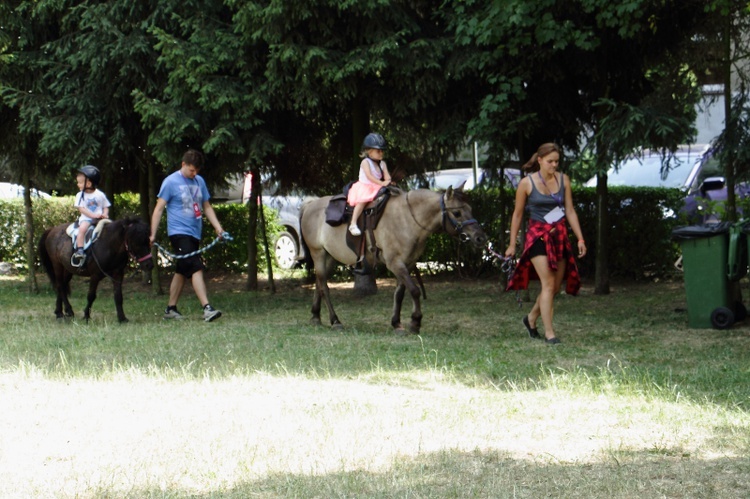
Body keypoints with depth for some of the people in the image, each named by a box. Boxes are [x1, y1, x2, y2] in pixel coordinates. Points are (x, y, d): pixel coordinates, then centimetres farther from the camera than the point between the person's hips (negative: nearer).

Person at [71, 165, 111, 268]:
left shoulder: (100, 195, 4)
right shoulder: (80, 195, 3)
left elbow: (106, 207, 11)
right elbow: (81, 209, -5)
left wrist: (105, 214, -11)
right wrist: (93, 215, -17)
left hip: (100, 218, 1)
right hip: (86, 218, -1)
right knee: (82, 228, -31)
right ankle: (79, 251, -36)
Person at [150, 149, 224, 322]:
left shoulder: (199, 181, 12)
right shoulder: (171, 182, -6)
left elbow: (207, 207, 19)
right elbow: (159, 209, -6)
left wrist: (218, 227, 7)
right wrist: (153, 234, -10)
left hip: (194, 233, 7)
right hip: (179, 232, -7)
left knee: (182, 272, 13)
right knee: (196, 269, -18)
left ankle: (170, 308, 22)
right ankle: (207, 308, -25)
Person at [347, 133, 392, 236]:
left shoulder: (382, 164, 10)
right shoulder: (365, 162, -8)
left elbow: (386, 175, 0)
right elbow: (369, 176, -20)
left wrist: (388, 181, -25)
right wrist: (381, 183, -28)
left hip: (376, 188, 7)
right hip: (364, 187, -7)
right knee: (363, 200, -31)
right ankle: (353, 224, -33)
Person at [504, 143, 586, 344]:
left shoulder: (563, 180, 5)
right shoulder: (527, 183, -5)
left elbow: (570, 211, 8)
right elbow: (517, 215, 3)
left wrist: (580, 239, 3)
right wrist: (512, 244, 5)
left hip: (560, 236, 5)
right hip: (538, 235, -5)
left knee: (556, 286, 8)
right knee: (548, 284, -14)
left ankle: (531, 318, 31)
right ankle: (549, 333, -11)